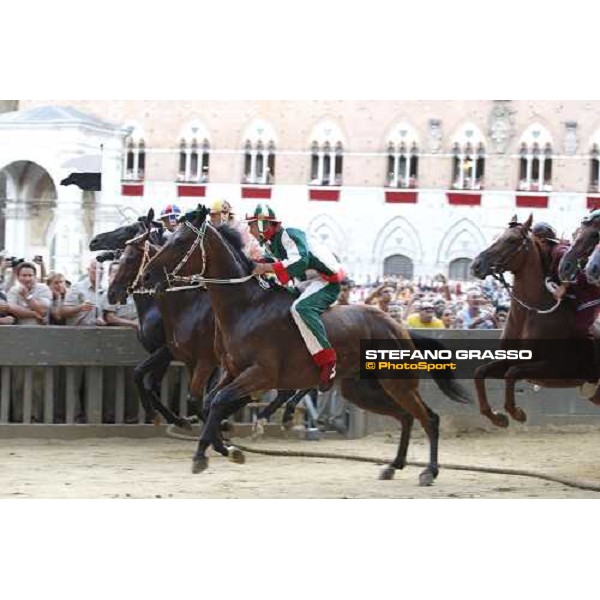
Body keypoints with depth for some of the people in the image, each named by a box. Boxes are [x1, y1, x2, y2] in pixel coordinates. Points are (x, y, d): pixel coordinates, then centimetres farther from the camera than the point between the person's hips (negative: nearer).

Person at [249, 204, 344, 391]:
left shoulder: (289, 235, -15)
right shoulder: (273, 243, 17)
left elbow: (300, 261, -29)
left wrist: (268, 267, -30)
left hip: (327, 279, -11)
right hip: (312, 282, 11)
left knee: (301, 307, -35)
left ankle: (328, 361, -38)